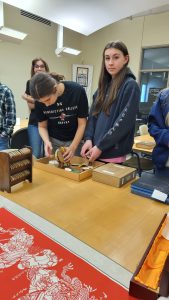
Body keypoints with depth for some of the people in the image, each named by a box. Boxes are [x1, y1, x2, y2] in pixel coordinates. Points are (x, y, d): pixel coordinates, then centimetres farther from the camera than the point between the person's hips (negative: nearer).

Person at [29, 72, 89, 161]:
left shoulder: (77, 91, -22)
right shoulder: (41, 100, -15)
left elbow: (82, 124, -15)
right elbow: (42, 126, -2)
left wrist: (73, 147, -22)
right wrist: (47, 141, -21)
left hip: (75, 140, -1)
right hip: (53, 140, 2)